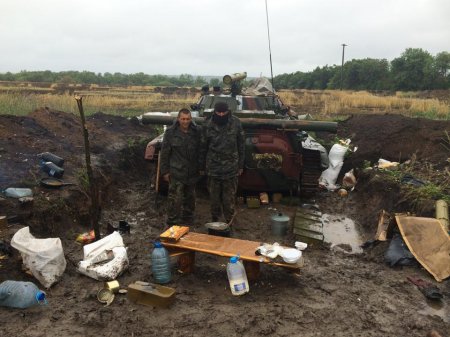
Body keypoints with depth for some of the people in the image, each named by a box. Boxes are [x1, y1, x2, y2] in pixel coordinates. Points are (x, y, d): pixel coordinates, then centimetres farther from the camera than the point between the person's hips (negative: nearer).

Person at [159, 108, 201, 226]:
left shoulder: (197, 131, 0)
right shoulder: (171, 132, -6)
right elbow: (164, 153, -2)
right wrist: (165, 171, -4)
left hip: (192, 172, 4)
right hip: (176, 173, -3)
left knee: (190, 197, 16)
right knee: (175, 198, -5)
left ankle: (187, 219, 33)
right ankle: (172, 223, 6)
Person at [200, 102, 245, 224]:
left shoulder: (236, 123, -5)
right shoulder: (208, 125, -5)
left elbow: (241, 145, 2)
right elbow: (203, 147, 5)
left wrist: (240, 165, 3)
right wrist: (202, 166, 8)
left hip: (231, 167, -1)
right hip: (213, 167, 1)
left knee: (229, 197, 5)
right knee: (214, 196, 11)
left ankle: (229, 220, 22)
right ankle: (215, 219, 29)